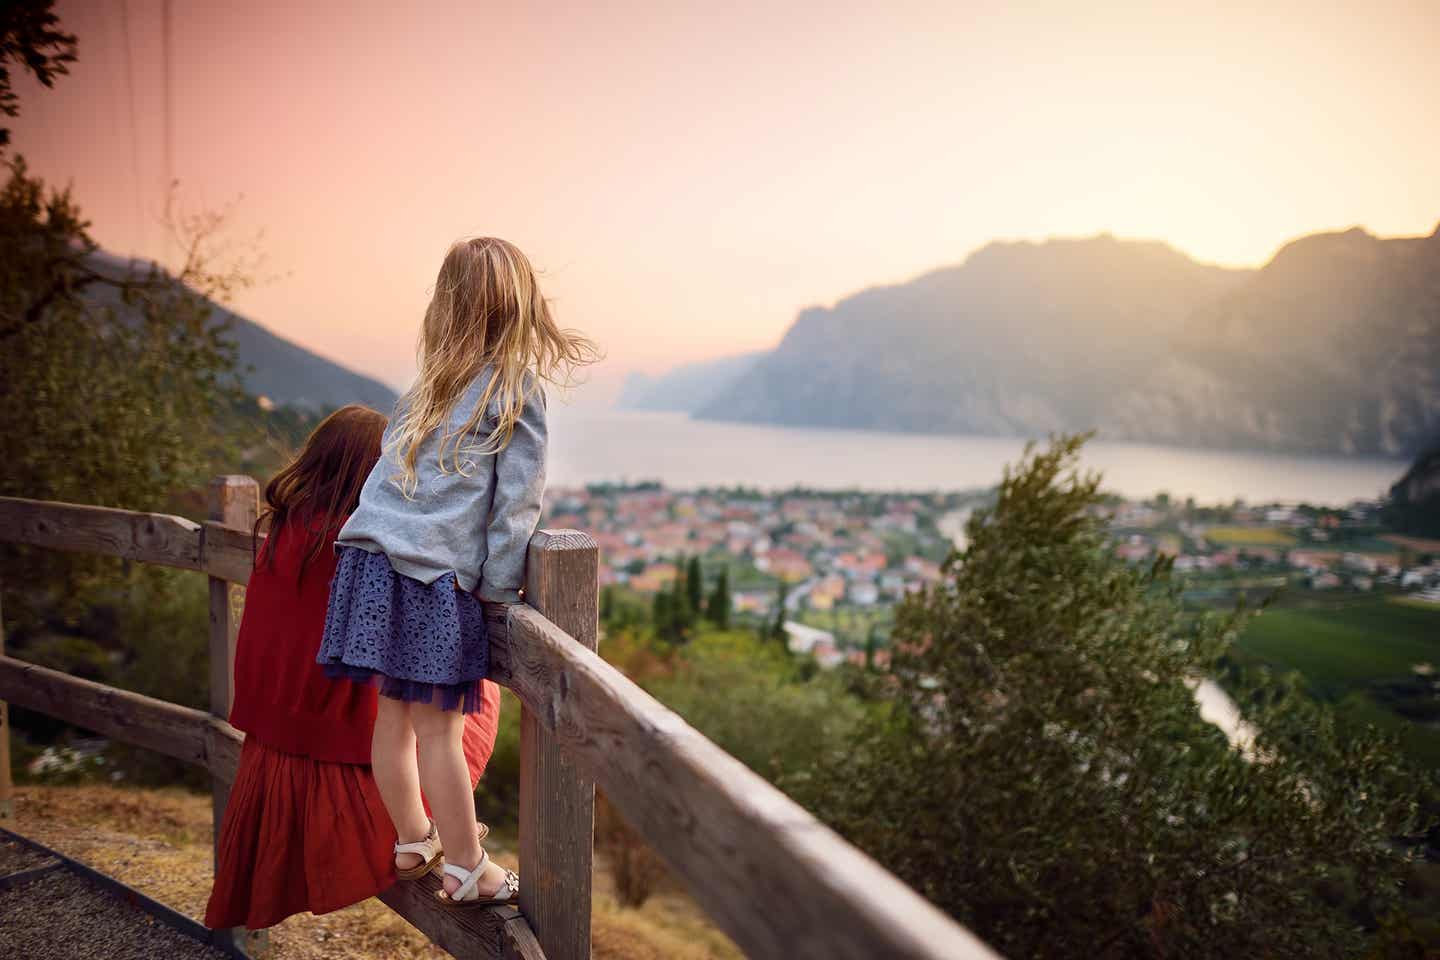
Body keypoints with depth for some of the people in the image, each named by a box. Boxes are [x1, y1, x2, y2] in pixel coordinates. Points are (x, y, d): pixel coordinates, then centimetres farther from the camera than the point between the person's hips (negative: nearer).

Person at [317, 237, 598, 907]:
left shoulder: (430, 384, 15)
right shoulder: (517, 387, -1)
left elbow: (390, 476, 18)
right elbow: (517, 502, -7)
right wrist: (499, 594, -3)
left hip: (371, 554, 6)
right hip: (436, 576, -6)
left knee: (393, 714, 13)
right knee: (437, 727, 1)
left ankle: (412, 843, 30)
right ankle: (466, 871, 14)